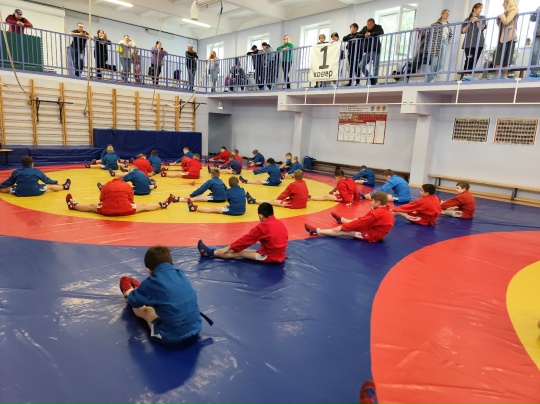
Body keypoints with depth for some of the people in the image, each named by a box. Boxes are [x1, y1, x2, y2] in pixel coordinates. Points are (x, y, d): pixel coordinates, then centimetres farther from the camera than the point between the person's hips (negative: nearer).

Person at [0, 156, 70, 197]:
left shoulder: (16, 172, 8)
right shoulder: (37, 171, 6)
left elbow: (8, 182, 17)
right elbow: (47, 180, 19)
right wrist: (55, 182, 37)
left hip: (20, 192, 0)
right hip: (35, 192, 0)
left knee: (8, 188, 25)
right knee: (50, 186, 21)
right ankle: (64, 186, 38)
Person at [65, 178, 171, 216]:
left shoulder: (106, 186, 19)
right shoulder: (128, 186, 18)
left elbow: (101, 201, 25)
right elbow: (131, 202, 28)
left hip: (107, 210, 0)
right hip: (125, 210, 0)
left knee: (91, 206, 28)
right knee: (144, 206, 21)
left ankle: (72, 205, 39)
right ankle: (162, 204, 27)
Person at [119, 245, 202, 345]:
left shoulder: (152, 282, -13)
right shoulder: (181, 274, 2)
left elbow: (133, 301, 6)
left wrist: (129, 295, 31)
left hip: (171, 337, -4)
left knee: (144, 310, 22)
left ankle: (129, 292, 51)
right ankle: (139, 289, 52)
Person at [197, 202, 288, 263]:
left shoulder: (263, 226, -14)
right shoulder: (280, 224, 8)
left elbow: (246, 239, -6)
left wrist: (229, 247, 4)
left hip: (270, 257, -8)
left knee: (238, 253, 0)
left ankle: (210, 252, 8)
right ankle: (216, 251, 17)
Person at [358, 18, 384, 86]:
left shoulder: (378, 27, -2)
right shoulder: (365, 28, 9)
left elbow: (381, 33, -21)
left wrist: (370, 34, -24)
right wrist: (364, 35, -15)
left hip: (375, 51, -5)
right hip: (368, 52, 5)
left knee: (375, 68, -5)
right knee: (361, 66, -6)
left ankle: (374, 83, 1)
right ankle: (370, 79, 7)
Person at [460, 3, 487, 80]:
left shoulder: (482, 18, 15)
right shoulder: (468, 19, 15)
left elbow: (481, 28, -1)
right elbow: (463, 31, 5)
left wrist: (477, 20, -6)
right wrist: (470, 23, -3)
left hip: (478, 43, 1)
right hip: (468, 43, -1)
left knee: (474, 60, -6)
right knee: (468, 59, -15)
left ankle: (469, 75, -5)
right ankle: (465, 75, -16)